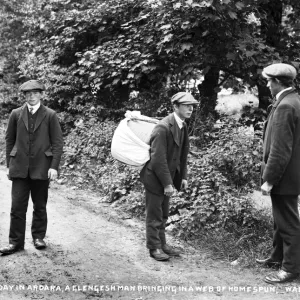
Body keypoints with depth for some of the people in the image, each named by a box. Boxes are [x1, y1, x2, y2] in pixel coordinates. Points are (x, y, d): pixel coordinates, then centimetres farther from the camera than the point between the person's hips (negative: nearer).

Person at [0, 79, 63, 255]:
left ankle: (39, 237, 24)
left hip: (41, 168, -1)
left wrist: (54, 166, -9)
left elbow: (57, 142, -2)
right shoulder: (16, 114, 6)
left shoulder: (50, 115, 0)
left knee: (40, 206, 9)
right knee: (17, 206, -1)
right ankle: (16, 242, 6)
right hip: (20, 167, 1)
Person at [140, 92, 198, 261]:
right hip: (155, 177, -8)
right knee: (154, 215, 5)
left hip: (168, 177, 8)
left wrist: (183, 176, 8)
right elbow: (158, 159, -25)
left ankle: (162, 244, 29)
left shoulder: (183, 126, 4)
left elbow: (182, 153, 12)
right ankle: (154, 248, 16)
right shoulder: (163, 128, -24)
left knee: (163, 214, 18)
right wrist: (167, 183, -23)